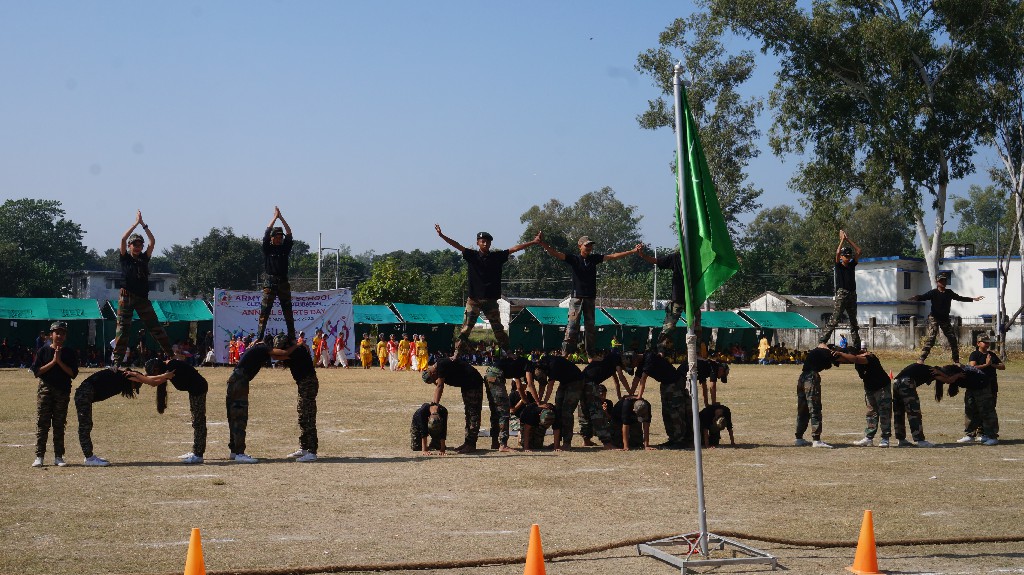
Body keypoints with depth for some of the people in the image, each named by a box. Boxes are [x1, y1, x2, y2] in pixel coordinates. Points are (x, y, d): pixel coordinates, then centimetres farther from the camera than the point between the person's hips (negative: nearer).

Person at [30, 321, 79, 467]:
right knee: (42, 424, -3)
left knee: (59, 425, 4)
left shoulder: (70, 352, 4)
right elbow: (37, 372, -4)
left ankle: (58, 456, 8)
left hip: (63, 391, 1)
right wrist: (53, 362, -12)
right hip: (45, 389, -1)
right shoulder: (43, 351, 3)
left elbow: (73, 373, -4)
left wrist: (60, 362, -14)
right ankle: (39, 456, -1)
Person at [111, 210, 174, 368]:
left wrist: (143, 224, 1)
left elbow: (153, 241, 5)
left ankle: (171, 355, 3)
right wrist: (136, 223, -5)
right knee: (122, 329, -5)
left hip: (143, 298, 3)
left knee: (156, 328, 2)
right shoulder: (125, 258, 5)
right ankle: (117, 361, -6)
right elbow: (123, 239, -8)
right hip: (126, 297, -3)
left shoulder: (144, 258, 13)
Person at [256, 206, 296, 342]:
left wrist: (281, 217, 1)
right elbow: (266, 233, -4)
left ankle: (292, 337, 6)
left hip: (283, 283, 3)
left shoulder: (285, 248, 11)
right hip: (269, 283, -3)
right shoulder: (267, 248, 4)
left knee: (288, 312, 4)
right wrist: (275, 217, 0)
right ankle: (259, 337, -7)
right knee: (264, 312, -5)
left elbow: (289, 234, 3)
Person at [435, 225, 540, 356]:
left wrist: (533, 242, 0)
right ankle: (457, 353, -5)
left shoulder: (497, 256, 4)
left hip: (491, 299, 2)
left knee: (499, 329, 8)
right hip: (474, 299, -2)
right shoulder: (472, 255, 0)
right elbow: (457, 246, -8)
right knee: (465, 328, -6)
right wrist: (442, 235, -20)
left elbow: (514, 249, 3)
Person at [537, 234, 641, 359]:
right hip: (576, 297, -4)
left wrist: (633, 251, 10)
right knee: (572, 325, -12)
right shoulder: (574, 259, -1)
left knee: (590, 327, 6)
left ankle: (590, 354, 10)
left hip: (590, 297, 4)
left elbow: (613, 256, 12)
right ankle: (565, 353, -15)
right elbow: (555, 254, -10)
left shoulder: (594, 258, 11)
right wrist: (542, 243, -26)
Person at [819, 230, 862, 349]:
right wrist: (842, 240, -6)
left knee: (854, 321, 11)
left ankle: (857, 346, 17)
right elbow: (837, 253, -15)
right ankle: (822, 341, -20)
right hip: (841, 294, -5)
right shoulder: (838, 265, 1)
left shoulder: (852, 265, 13)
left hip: (852, 295, 6)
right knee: (834, 320, -15)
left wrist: (848, 239, 5)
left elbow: (858, 251, 8)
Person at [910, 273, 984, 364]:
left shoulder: (949, 292, 8)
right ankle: (921, 359, -22)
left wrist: (973, 299, 28)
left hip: (945, 319, 6)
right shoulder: (933, 292, -8)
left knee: (953, 338, 8)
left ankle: (956, 360, 23)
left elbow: (959, 298, 22)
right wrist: (916, 298, -46)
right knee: (930, 338, -19)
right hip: (934, 318, -6)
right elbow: (923, 297, -23)